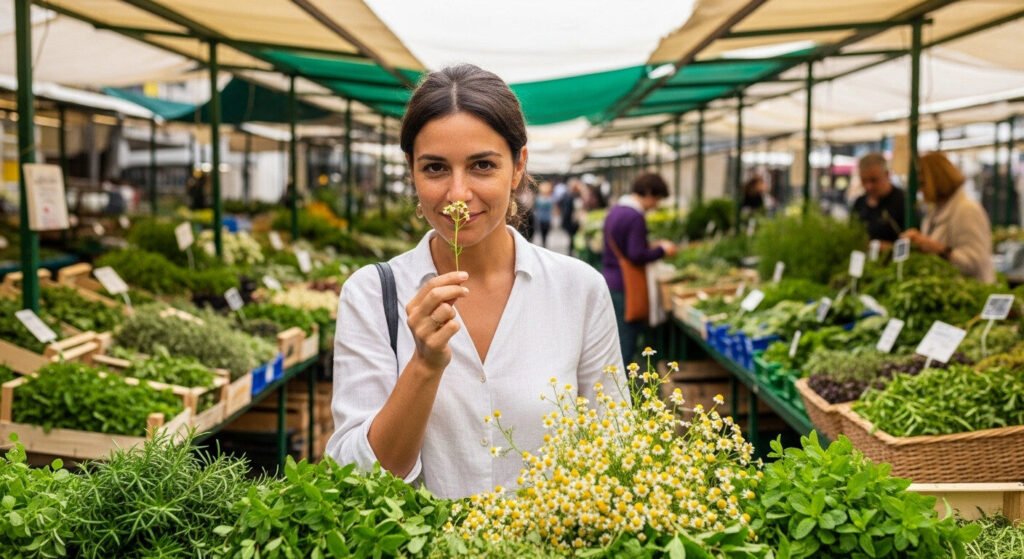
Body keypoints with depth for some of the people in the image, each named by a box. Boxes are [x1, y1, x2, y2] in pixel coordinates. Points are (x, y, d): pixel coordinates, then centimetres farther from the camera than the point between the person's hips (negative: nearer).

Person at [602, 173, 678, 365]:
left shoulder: (615, 211, 12)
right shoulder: (635, 217, -17)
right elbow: (637, 256, -21)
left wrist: (650, 247, 16)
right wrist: (661, 250, -6)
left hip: (609, 282, 9)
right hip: (625, 287, -9)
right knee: (626, 344, -2)